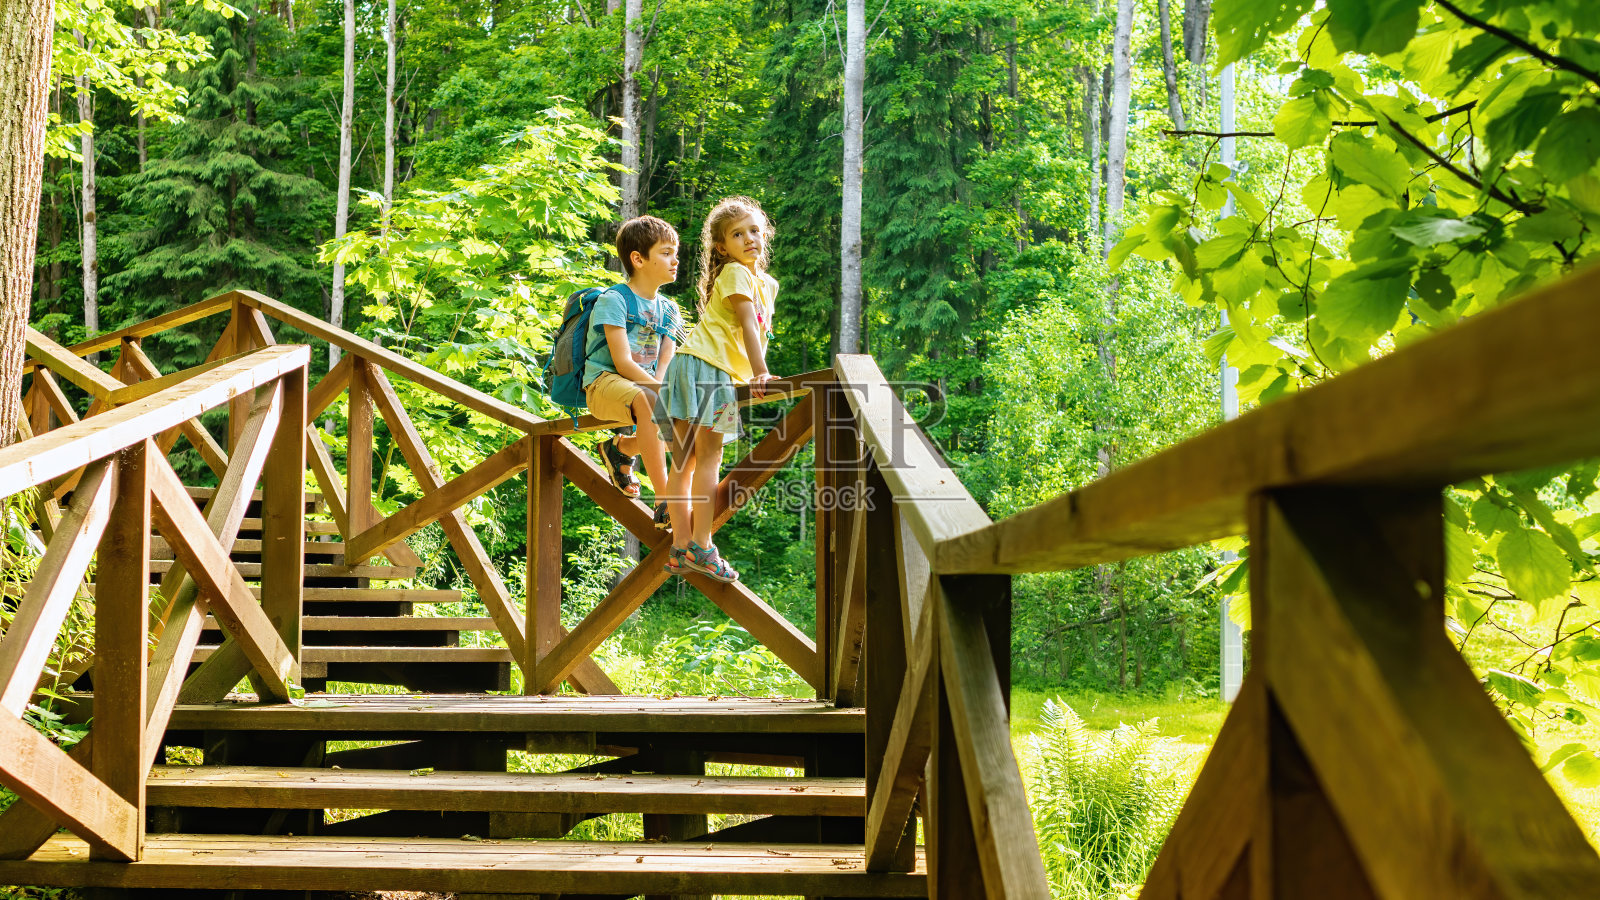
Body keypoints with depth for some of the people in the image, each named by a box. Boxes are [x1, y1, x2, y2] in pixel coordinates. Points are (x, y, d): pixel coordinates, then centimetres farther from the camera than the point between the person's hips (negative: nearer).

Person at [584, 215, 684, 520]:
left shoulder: (669, 309, 13)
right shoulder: (613, 300, -9)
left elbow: (665, 367, 4)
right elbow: (623, 363, -18)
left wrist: (663, 386, -20)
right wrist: (661, 389, -28)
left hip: (646, 386, 7)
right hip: (605, 382, -7)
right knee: (648, 402, -39)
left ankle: (621, 447, 3)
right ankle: (665, 504, -40)